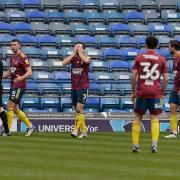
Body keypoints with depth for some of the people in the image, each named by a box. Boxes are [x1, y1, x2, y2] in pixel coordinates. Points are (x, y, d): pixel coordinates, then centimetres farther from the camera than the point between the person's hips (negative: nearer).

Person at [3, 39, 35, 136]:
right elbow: (9, 72, 25)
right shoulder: (12, 58, 15)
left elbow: (29, 72, -17)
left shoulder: (22, 57, -11)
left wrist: (21, 78, -32)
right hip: (13, 86, 9)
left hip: (19, 86, -9)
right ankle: (30, 126, 19)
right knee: (16, 109, 11)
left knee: (9, 107, -9)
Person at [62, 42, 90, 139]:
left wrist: (79, 53, -13)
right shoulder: (73, 58, 8)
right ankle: (84, 131, 16)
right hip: (74, 88, 5)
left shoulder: (86, 57, -2)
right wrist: (73, 53, -8)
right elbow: (64, 62, -9)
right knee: (78, 110, 8)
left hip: (83, 87, -5)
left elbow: (86, 60, -27)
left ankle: (76, 130, -20)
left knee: (79, 108, -16)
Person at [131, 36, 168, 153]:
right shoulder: (161, 59, 4)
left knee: (137, 118, 9)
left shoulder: (139, 58, 4)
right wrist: (162, 93, 13)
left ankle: (135, 145, 6)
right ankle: (154, 145, -9)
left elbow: (133, 77, 0)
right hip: (156, 93, 0)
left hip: (141, 92, 0)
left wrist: (133, 92, 9)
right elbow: (166, 79, 1)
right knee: (155, 119, 3)